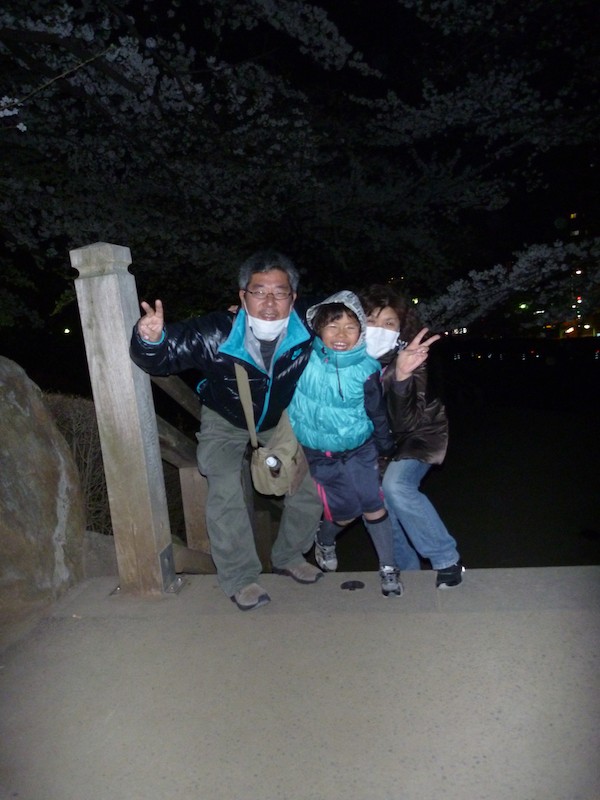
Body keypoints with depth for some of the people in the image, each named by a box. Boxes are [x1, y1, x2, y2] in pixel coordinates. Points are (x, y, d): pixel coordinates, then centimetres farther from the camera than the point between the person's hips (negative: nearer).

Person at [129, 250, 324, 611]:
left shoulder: (308, 335, -28)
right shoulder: (215, 334, -34)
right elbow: (162, 357, -24)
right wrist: (150, 340, -45)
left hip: (280, 419, 3)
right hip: (225, 421, -2)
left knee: (310, 484, -2)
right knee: (226, 490, -20)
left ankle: (290, 557, 25)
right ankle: (241, 578, 2)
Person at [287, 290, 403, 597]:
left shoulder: (366, 369, -14)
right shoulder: (303, 358, -16)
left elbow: (377, 413, -2)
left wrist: (386, 448, 9)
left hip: (359, 449, 1)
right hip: (317, 454, 0)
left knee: (373, 505, 0)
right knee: (346, 511, 7)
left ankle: (388, 568, 24)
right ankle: (324, 542, 43)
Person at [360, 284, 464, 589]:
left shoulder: (409, 359, -29)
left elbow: (405, 424, -38)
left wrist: (401, 378, -52)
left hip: (418, 432, -5)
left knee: (396, 486, -26)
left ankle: (447, 560, -8)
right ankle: (406, 569, 25)